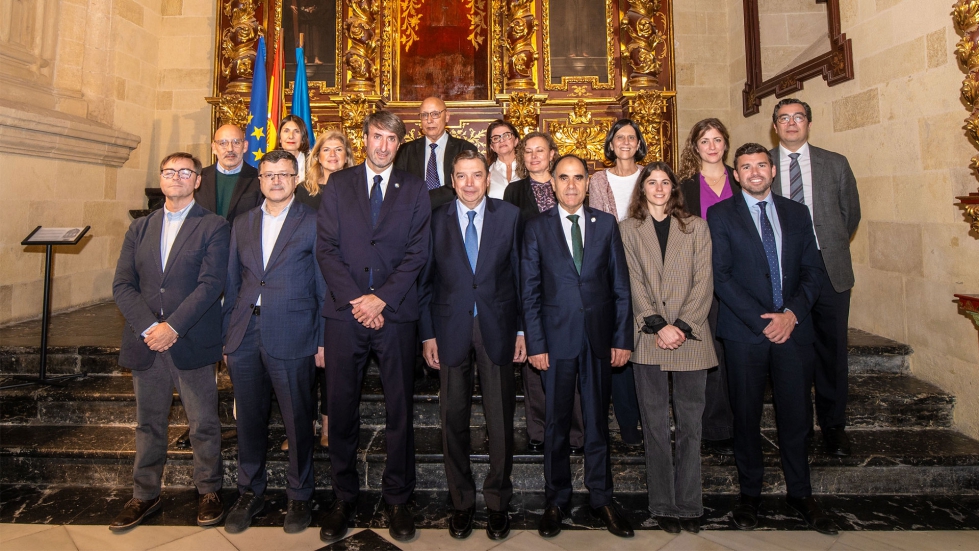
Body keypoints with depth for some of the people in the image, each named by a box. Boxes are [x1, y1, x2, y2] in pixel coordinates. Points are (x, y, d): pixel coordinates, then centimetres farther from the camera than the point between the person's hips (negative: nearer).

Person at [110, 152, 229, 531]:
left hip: (192, 343, -4)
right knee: (149, 424, 16)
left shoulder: (213, 227, -1)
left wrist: (173, 327, -17)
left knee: (203, 423, 7)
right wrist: (147, 327, -10)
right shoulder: (139, 229, 13)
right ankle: (145, 495, 31)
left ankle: (209, 491, 24)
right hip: (145, 343, 4)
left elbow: (211, 284, -12)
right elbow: (122, 285, 4)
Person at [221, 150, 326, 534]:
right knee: (249, 420, 13)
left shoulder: (313, 223, 0)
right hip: (245, 337, 4)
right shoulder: (243, 225, 14)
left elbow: (324, 286, -2)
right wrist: (228, 336, 11)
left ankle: (299, 496, 24)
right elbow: (233, 284, 16)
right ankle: (250, 493, 32)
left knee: (297, 421, 5)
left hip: (292, 338, -4)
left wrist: (322, 341, -5)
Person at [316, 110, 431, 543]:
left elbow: (417, 252, -1)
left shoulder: (414, 189, 9)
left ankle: (397, 499, 22)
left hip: (396, 313, 0)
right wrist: (355, 300, -10)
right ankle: (344, 498, 25)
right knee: (341, 410, 7)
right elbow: (326, 248, 1)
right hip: (344, 313, 1)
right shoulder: (338, 186, 11)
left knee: (399, 410, 6)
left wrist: (381, 298, -11)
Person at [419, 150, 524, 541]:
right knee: (454, 418, 9)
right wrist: (428, 334, 0)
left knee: (500, 418, 8)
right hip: (451, 328, 1)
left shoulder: (510, 215, 2)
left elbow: (521, 274, 3)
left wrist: (522, 330, 0)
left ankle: (497, 501, 27)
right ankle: (461, 501, 28)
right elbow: (425, 280, 4)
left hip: (497, 327, 0)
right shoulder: (436, 219, 3)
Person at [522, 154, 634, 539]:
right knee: (557, 422, 10)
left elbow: (621, 286, 5)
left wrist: (622, 338, 0)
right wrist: (535, 344, -6)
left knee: (598, 421, 13)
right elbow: (530, 292, -1)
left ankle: (601, 498, 29)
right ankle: (557, 500, 27)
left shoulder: (606, 225, 6)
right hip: (557, 338, -1)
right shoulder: (537, 228, 2)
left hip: (599, 338, 2)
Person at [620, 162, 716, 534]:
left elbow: (703, 281, 2)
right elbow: (634, 283, -1)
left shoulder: (696, 227, 11)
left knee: (690, 423, 6)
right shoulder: (628, 230, 8)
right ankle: (664, 505, 17)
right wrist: (658, 325, -11)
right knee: (656, 425, 6)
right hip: (649, 338, -1)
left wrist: (683, 326, -10)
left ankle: (689, 505, 19)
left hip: (690, 337, 1)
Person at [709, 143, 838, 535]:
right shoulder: (721, 215, 1)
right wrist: (761, 321, -12)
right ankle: (750, 492, 22)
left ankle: (800, 493, 26)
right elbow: (721, 276, -6)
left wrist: (792, 313, -7)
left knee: (795, 414, 9)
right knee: (746, 415, 6)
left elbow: (812, 270, 9)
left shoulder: (797, 213, 13)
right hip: (745, 331, -2)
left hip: (793, 328, 3)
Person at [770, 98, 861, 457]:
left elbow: (851, 213, 15)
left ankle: (833, 424, 20)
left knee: (832, 347, 5)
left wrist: (832, 249, 10)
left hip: (828, 269, 2)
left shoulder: (836, 164, 10)